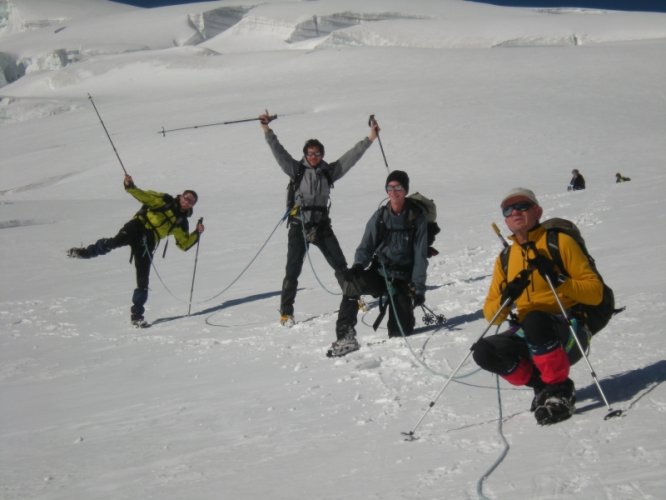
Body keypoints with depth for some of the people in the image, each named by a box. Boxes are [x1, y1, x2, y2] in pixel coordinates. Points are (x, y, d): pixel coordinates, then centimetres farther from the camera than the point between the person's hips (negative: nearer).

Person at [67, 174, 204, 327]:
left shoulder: (181, 223, 19)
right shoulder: (165, 200, 10)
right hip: (138, 226, -3)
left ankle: (137, 315, 7)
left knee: (143, 281, -2)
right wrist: (130, 187, -15)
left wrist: (197, 233, 6)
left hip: (147, 244, 3)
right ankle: (84, 252, -14)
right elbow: (144, 196, 3)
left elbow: (185, 244, 22)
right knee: (116, 241, -35)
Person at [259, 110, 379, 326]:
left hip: (322, 225, 3)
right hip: (299, 225, -3)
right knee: (293, 270, -3)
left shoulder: (329, 171, 5)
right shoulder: (297, 169, -2)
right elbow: (278, 151, -9)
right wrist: (267, 130, -18)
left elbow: (351, 156, 6)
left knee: (340, 265, 9)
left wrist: (369, 139, 3)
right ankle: (286, 311, 2)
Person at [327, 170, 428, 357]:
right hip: (378, 273, 2)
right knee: (351, 281, -31)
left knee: (401, 332, -8)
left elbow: (420, 256, -4)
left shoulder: (417, 217, -4)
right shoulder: (380, 216, 3)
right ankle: (346, 337, -29)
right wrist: (358, 265, -17)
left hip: (403, 279, -1)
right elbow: (366, 246, 4)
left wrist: (419, 288, -10)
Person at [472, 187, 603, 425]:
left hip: (568, 333, -5)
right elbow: (491, 314, 10)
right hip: (528, 336, 5)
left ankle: (561, 389, -17)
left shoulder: (560, 241, -2)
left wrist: (558, 280, -22)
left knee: (535, 321, -37)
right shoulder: (505, 258, 12)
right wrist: (506, 299, -13)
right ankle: (541, 385, 0)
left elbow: (595, 293, -6)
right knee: (483, 352, -21)